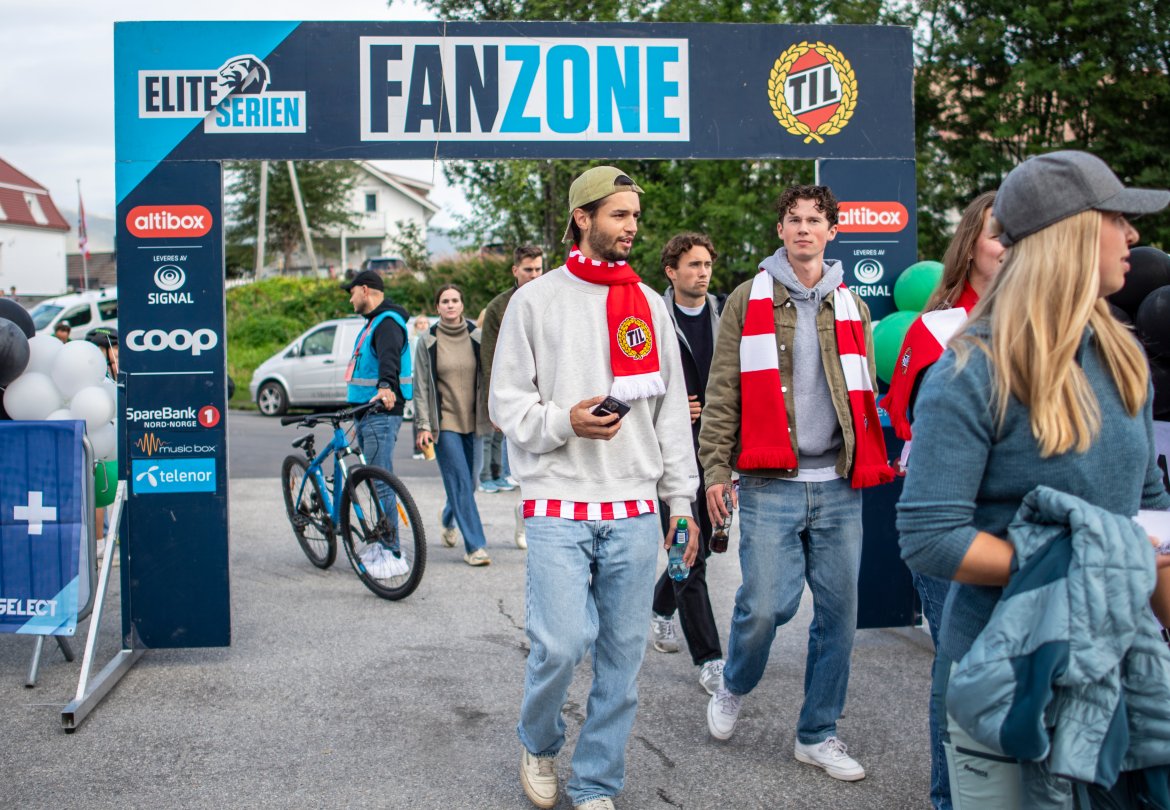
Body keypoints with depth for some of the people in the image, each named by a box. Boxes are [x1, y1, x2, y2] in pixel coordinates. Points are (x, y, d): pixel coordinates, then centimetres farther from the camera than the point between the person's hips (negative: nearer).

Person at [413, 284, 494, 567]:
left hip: (472, 421, 3)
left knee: (466, 482, 10)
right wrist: (423, 426, -7)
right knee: (460, 482, -9)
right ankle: (474, 546, -6)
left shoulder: (476, 338, 4)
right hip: (444, 421, -3)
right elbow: (421, 387, -1)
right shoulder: (428, 342, 0)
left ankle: (449, 521, 40)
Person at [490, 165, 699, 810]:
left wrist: (680, 498, 9)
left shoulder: (649, 305, 13)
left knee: (622, 655, 5)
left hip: (634, 508, 3)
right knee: (560, 644, -10)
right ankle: (538, 744, 22)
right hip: (558, 507, -3)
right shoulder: (536, 300, 3)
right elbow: (506, 402, 3)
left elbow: (672, 409, 13)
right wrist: (564, 422, -16)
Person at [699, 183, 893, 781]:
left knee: (839, 612, 5)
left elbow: (864, 393, 17)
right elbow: (722, 391, 0)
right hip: (770, 484, -3)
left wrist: (875, 462, 11)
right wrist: (716, 468, -7)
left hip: (838, 486, 4)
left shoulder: (849, 305, 14)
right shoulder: (748, 300, 3)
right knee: (765, 604, -9)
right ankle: (734, 687, 23)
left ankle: (818, 734, 20)